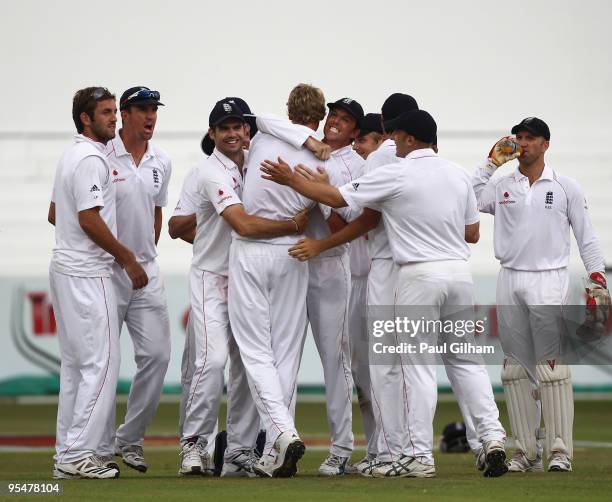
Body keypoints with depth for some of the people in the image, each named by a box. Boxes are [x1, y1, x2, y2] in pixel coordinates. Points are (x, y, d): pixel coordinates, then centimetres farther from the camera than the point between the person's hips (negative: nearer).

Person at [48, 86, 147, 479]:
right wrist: (128, 259, -12)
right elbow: (89, 219, -21)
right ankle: (79, 454, -12)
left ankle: (68, 454, 13)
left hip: (66, 268, 11)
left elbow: (55, 214, 24)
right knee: (102, 361, -10)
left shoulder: (73, 156, 18)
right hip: (88, 274, -11)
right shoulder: (92, 159, -14)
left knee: (75, 364, 12)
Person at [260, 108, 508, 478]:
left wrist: (291, 180, 5)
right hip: (459, 271, 5)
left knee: (419, 366, -1)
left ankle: (421, 456, -1)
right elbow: (473, 233, 15)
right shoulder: (459, 176, 10)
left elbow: (337, 198, -5)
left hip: (420, 275, -5)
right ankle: (493, 437, -2)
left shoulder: (396, 175, -7)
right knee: (467, 359, 10)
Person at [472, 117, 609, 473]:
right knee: (517, 367, 3)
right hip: (510, 281, 3)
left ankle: (560, 450, -10)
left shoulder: (565, 187, 5)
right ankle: (526, 451, 8)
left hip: (549, 281, -3)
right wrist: (492, 163, -3)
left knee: (552, 365, -10)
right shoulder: (502, 186, 11)